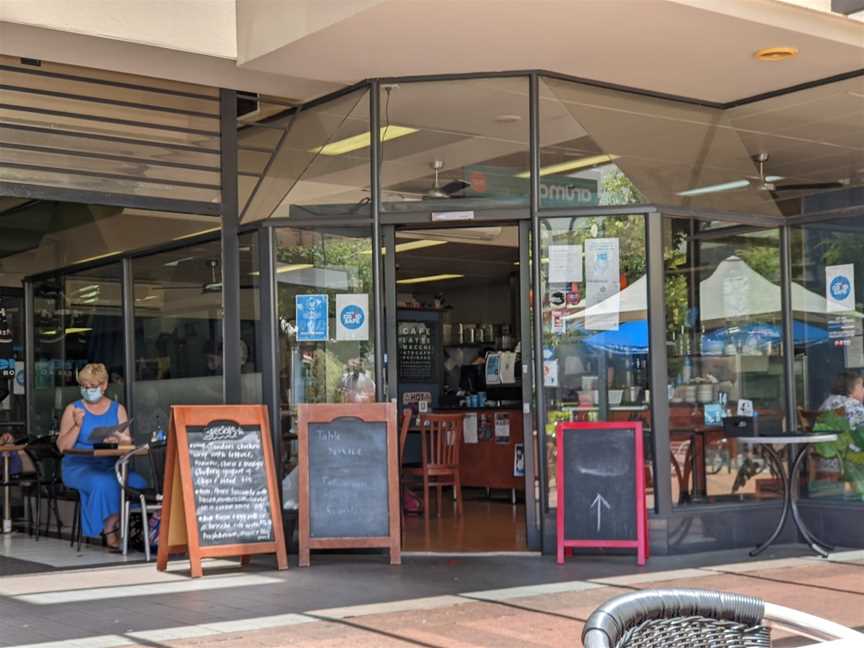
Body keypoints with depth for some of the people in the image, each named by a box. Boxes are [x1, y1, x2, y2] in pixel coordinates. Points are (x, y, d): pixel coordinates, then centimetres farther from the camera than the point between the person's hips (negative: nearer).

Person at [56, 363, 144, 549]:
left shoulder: (117, 409, 13)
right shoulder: (73, 409, 7)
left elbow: (128, 442, 4)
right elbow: (62, 447, -1)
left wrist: (118, 440, -19)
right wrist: (77, 426, -15)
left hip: (110, 465, 3)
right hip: (78, 465, -3)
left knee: (137, 483, -28)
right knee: (103, 483, -36)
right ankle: (110, 533, -19)